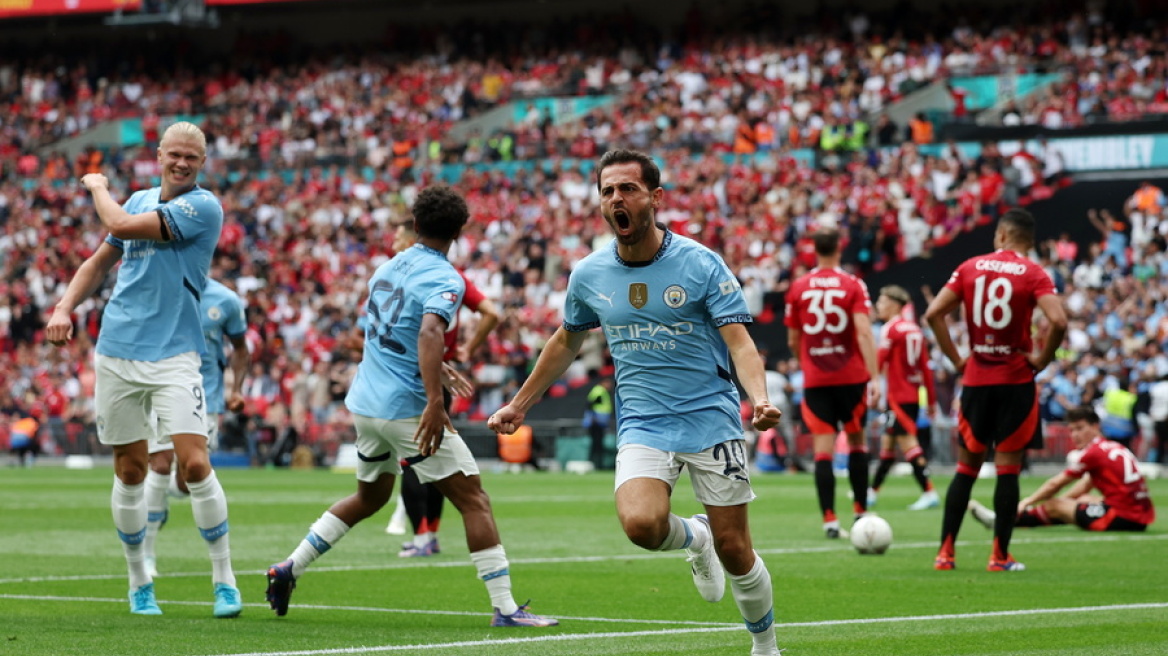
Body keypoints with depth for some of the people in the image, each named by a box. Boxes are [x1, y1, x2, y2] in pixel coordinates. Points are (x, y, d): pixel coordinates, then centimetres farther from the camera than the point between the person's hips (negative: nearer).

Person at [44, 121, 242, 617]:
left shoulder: (203, 207, -9)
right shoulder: (140, 201, 12)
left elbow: (120, 225, -16)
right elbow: (100, 262, 22)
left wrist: (98, 187, 4)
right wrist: (65, 307, 6)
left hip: (174, 356, -5)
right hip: (117, 351, 5)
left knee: (194, 464, -16)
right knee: (130, 470, 8)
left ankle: (224, 581, -5)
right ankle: (138, 581, 21)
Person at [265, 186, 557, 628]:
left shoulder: (388, 268, 12)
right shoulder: (444, 279, -12)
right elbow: (430, 332, -31)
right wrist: (435, 401, -38)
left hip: (364, 404, 8)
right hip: (406, 407, -8)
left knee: (370, 496, 27)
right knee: (473, 499, -4)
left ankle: (290, 568, 22)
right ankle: (505, 608, -10)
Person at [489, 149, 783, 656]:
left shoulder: (700, 264, -9)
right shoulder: (589, 275, 3)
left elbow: (740, 342, -13)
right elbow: (566, 342, 21)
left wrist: (760, 399, -32)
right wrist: (519, 404, 24)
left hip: (711, 420, -2)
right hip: (643, 425, 2)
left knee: (733, 549, -1)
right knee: (640, 523, -26)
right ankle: (694, 538, 10)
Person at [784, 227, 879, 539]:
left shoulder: (798, 288, 2)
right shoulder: (853, 285, -4)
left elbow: (793, 341, 8)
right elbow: (864, 332, -14)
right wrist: (874, 378, -17)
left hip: (815, 381, 1)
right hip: (851, 377, -1)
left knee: (823, 449, -2)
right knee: (856, 442, 17)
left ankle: (829, 519, -12)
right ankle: (861, 511, 20)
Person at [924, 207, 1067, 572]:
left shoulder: (970, 268, 3)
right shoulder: (1033, 275, -6)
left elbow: (933, 314, -3)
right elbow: (1058, 321, -21)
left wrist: (956, 359, 4)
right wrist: (1042, 359, -6)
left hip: (975, 379, 3)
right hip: (1016, 381, -3)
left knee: (966, 468, 11)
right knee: (1008, 469, 2)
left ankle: (945, 552, 8)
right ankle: (1000, 556, 2)